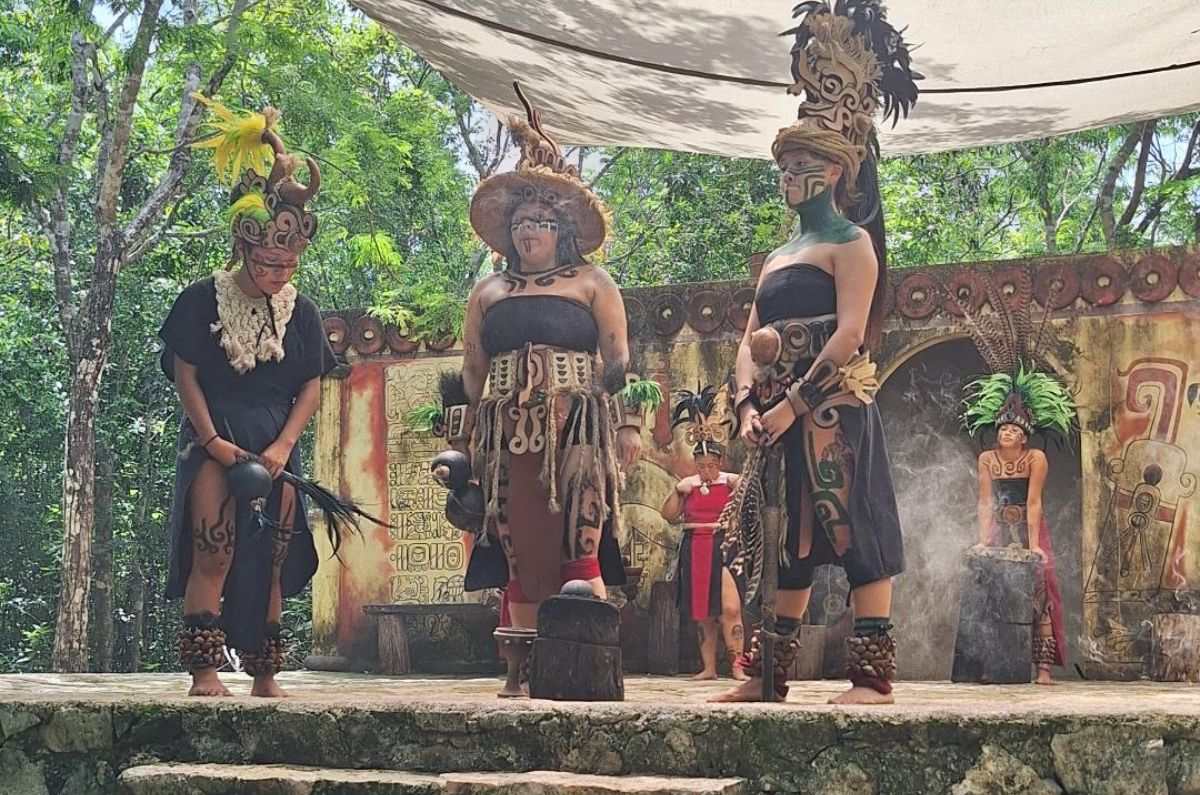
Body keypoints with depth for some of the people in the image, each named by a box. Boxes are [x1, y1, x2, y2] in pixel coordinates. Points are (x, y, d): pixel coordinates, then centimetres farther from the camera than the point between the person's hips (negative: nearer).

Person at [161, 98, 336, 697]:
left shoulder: (301, 313, 8)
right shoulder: (202, 300, -1)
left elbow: (311, 387, 6)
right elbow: (185, 376, -3)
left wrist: (282, 447, -7)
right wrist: (212, 439, -12)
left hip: (276, 448, 4)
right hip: (214, 442, -3)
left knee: (269, 563, 4)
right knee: (212, 554, -15)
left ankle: (264, 676, 9)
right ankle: (204, 671, -16)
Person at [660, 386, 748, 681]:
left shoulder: (731, 482, 0)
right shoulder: (689, 485, 11)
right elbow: (668, 515, 9)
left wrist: (737, 486, -25)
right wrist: (677, 491, -4)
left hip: (725, 547, -4)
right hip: (695, 551, 4)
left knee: (730, 608, -15)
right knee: (702, 613, 5)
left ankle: (737, 666, -13)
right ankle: (708, 667, 10)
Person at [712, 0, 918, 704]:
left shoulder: (850, 244, -1)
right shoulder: (778, 257, 22)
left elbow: (849, 336, -14)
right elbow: (751, 340, 17)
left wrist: (793, 403, -18)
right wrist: (750, 403, -1)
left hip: (832, 409, -8)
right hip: (779, 413, 8)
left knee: (855, 529, -10)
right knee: (790, 539, 9)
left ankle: (874, 674, -11)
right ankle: (768, 674, 12)